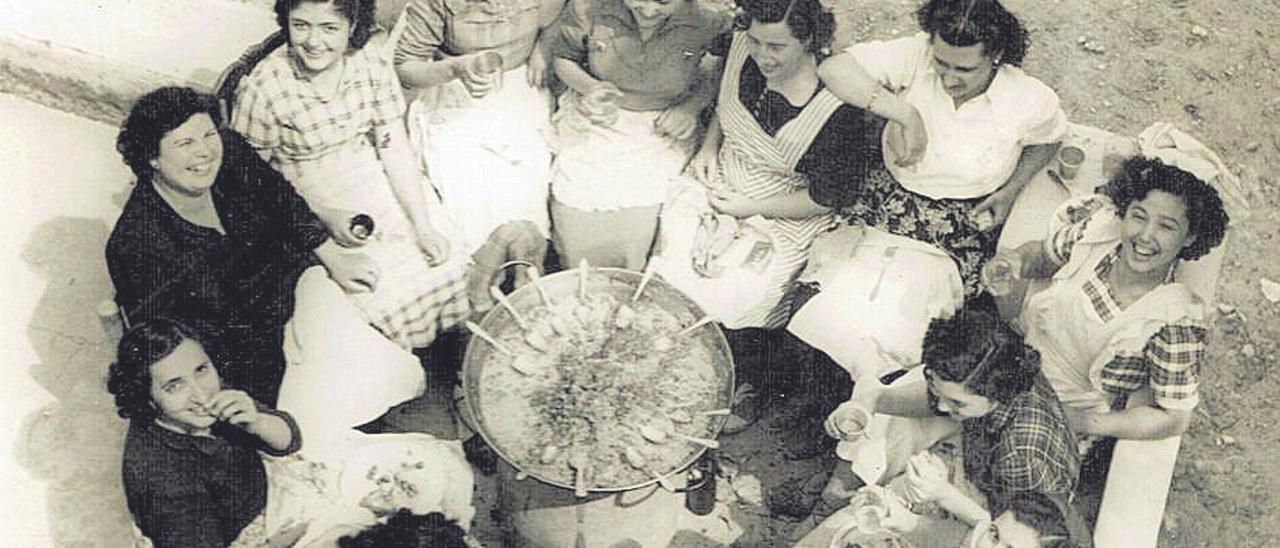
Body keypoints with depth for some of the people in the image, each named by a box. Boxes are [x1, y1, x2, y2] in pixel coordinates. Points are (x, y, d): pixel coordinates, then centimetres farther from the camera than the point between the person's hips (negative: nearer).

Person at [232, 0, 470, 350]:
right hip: (309, 211, -4)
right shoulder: (262, 88, -16)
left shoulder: (374, 70, -5)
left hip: (379, 193, 5)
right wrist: (325, 217, -18)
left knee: (447, 268, -8)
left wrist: (423, 228, -8)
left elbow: (396, 151, -1)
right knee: (382, 300, -19)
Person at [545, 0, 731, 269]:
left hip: (659, 134, 0)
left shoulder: (709, 22, -18)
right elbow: (563, 56, 1)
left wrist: (692, 107, -14)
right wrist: (588, 86, -19)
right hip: (590, 131, 1)